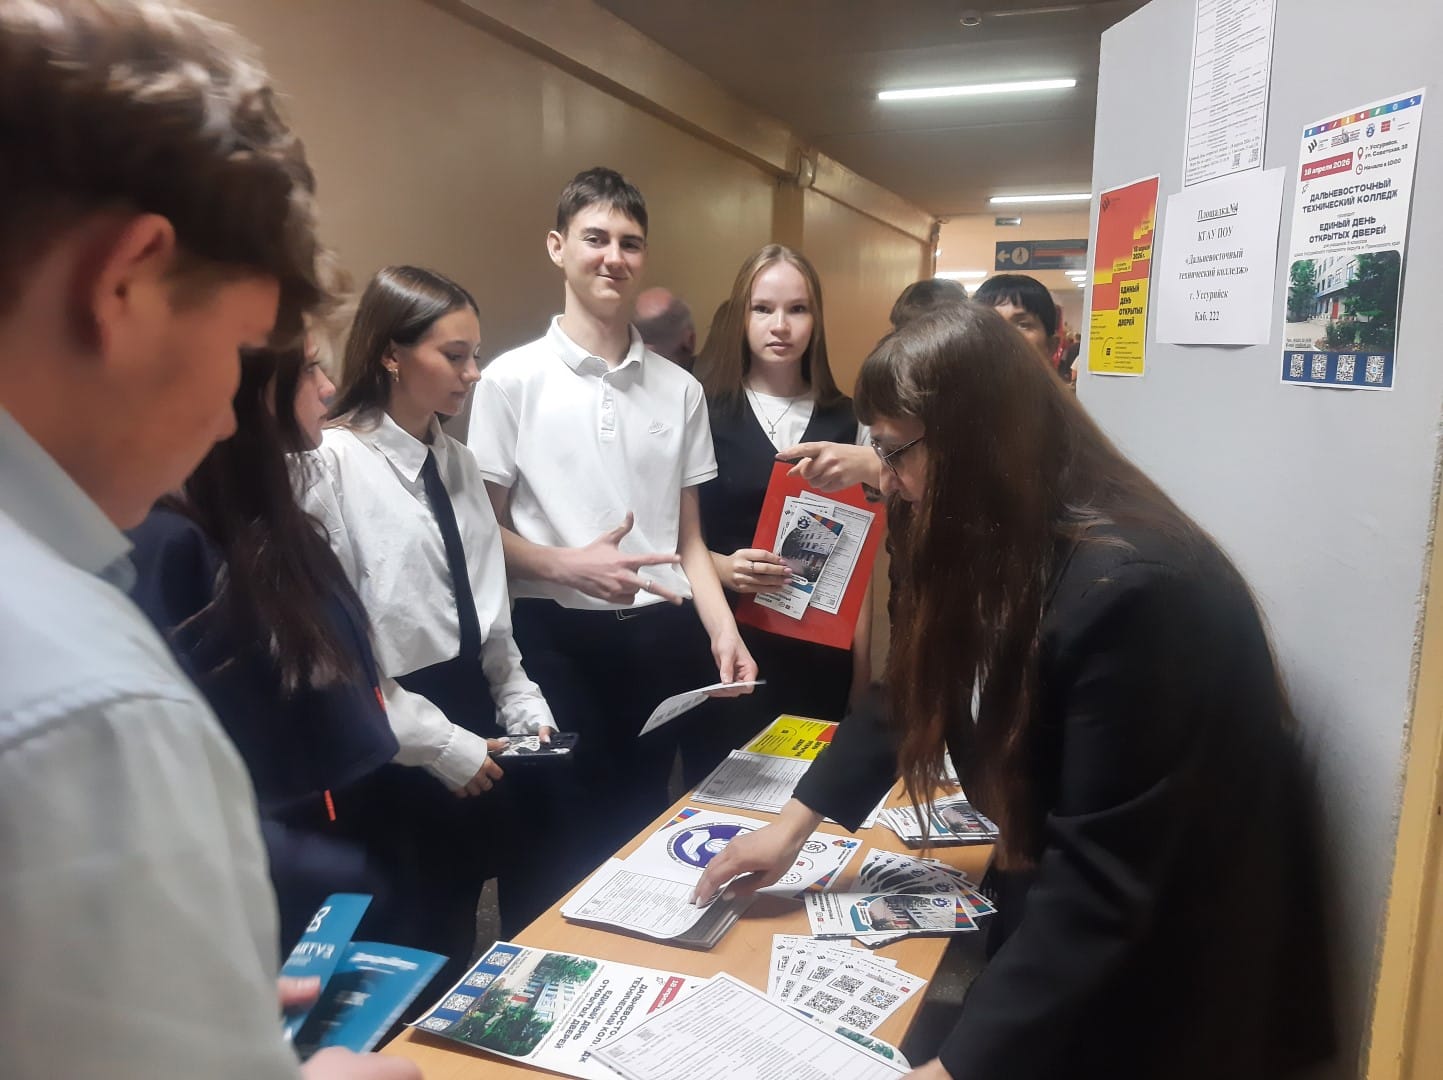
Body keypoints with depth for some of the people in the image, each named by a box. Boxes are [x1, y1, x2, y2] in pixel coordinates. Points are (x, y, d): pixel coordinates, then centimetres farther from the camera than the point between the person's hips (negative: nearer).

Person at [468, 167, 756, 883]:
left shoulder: (679, 389, 8)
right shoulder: (512, 379, -3)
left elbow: (689, 537, 10)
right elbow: (484, 532, -1)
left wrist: (722, 632, -4)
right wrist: (569, 565, -19)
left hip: (660, 639, 3)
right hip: (555, 637, -3)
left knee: (643, 829, 15)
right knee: (556, 844, 8)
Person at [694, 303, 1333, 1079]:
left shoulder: (1127, 589, -32)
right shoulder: (997, 545, -4)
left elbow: (1103, 885, -31)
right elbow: (915, 692, 8)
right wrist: (801, 815, 6)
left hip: (1168, 970, -7)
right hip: (1056, 905, 7)